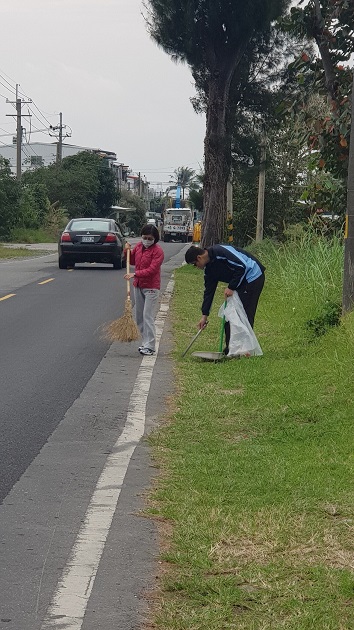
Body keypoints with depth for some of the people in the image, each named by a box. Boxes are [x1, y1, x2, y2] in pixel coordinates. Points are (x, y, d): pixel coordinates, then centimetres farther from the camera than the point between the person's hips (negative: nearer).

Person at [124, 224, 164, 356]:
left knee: (148, 317, -11)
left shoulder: (158, 251, -13)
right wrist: (127, 251, 5)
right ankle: (146, 342, 19)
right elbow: (132, 261, 24)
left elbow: (152, 269, -22)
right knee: (138, 317, 10)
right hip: (138, 286, 8)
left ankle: (150, 346, -10)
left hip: (151, 287, -8)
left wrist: (135, 274, -31)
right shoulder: (139, 246, 9)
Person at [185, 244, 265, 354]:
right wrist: (204, 315, 11)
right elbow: (208, 291, 13)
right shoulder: (209, 269, 8)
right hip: (240, 282, 10)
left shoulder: (220, 252, -22)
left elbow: (242, 267, -25)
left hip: (253, 276, -10)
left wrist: (231, 287, -19)